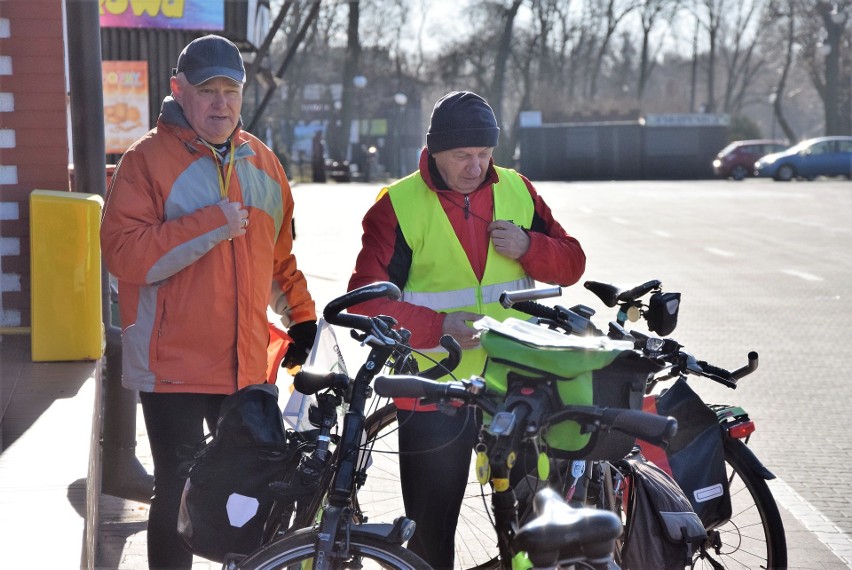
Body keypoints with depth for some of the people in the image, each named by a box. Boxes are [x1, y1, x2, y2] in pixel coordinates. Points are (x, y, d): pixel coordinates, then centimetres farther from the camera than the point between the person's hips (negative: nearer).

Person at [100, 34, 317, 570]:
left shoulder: (261, 160, 12)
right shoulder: (149, 159, -7)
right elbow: (124, 253, -19)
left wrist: (301, 315, 20)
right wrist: (212, 224, -22)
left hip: (249, 365, 5)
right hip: (174, 365, -5)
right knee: (180, 496, 1)